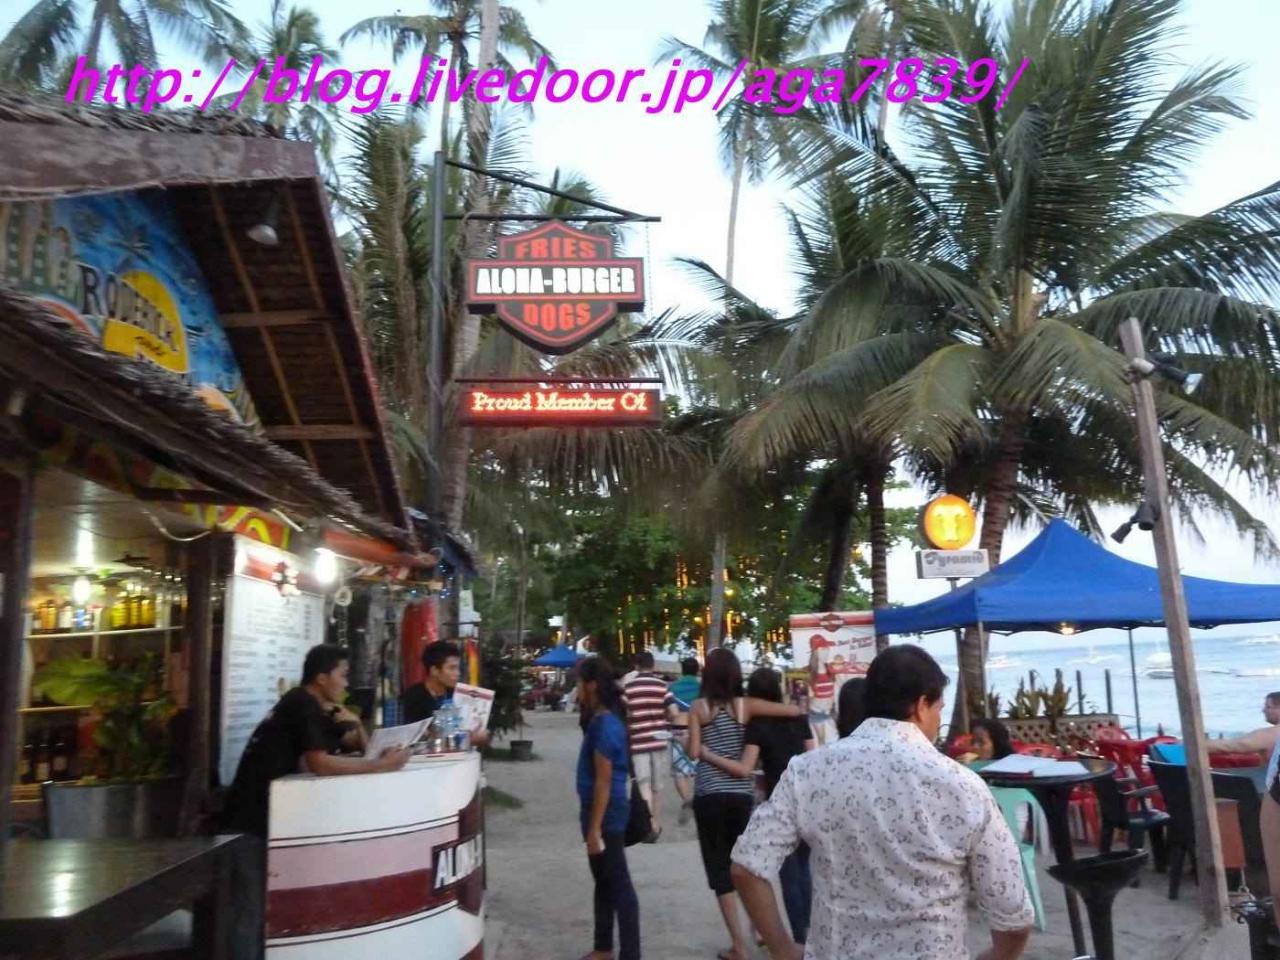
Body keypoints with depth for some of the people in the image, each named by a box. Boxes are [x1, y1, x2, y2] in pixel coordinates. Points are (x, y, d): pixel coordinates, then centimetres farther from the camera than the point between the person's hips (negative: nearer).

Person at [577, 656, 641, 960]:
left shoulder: (604, 724, -21)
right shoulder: (601, 719, 9)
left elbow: (604, 782, -22)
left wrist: (594, 829, -20)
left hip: (606, 816, -10)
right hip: (600, 813, 10)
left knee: (619, 886, -3)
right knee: (604, 883, 19)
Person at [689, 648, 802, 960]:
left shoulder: (698, 707, -5)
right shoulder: (746, 705, -1)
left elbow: (694, 752, -9)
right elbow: (795, 711, -4)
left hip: (710, 794, -2)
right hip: (742, 793, 2)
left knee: (719, 868, 6)